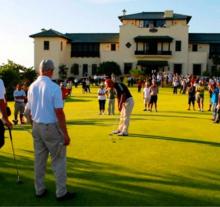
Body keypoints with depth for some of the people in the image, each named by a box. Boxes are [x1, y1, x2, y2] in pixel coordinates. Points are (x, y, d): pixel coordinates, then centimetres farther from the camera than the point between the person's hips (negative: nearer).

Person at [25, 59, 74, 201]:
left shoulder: (32, 87, 4)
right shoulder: (54, 87, -17)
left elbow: (29, 110, 9)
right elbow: (59, 113, -19)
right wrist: (65, 134, -14)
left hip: (36, 127, 6)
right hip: (52, 127, -6)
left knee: (39, 159, 15)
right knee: (58, 160, 5)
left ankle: (39, 190, 25)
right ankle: (61, 193, 12)